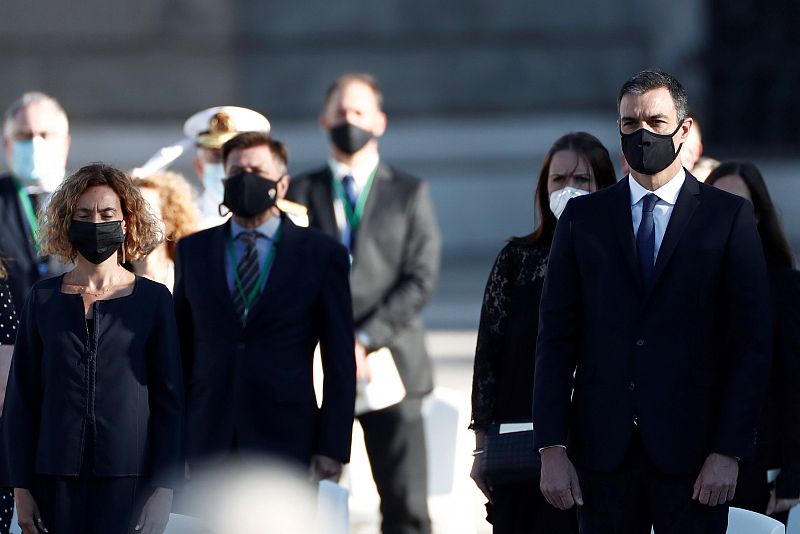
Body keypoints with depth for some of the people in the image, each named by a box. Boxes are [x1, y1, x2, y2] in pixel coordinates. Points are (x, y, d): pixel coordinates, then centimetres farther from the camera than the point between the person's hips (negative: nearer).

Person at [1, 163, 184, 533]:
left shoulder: (153, 299, 4)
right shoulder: (43, 299, 8)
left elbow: (170, 400, 3)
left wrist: (163, 488, -5)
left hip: (129, 478, -1)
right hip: (57, 481, 1)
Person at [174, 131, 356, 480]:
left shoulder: (322, 254, 4)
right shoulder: (194, 251, 12)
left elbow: (339, 361, 2)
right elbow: (180, 349, 12)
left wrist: (333, 447, -4)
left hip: (286, 442, -2)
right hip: (209, 446, 2)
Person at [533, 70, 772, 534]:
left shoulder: (730, 217, 4)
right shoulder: (583, 217, 10)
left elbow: (752, 343, 0)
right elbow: (556, 338, 7)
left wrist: (730, 451, -8)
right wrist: (552, 448, -3)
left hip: (692, 455, -2)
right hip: (603, 452, 2)